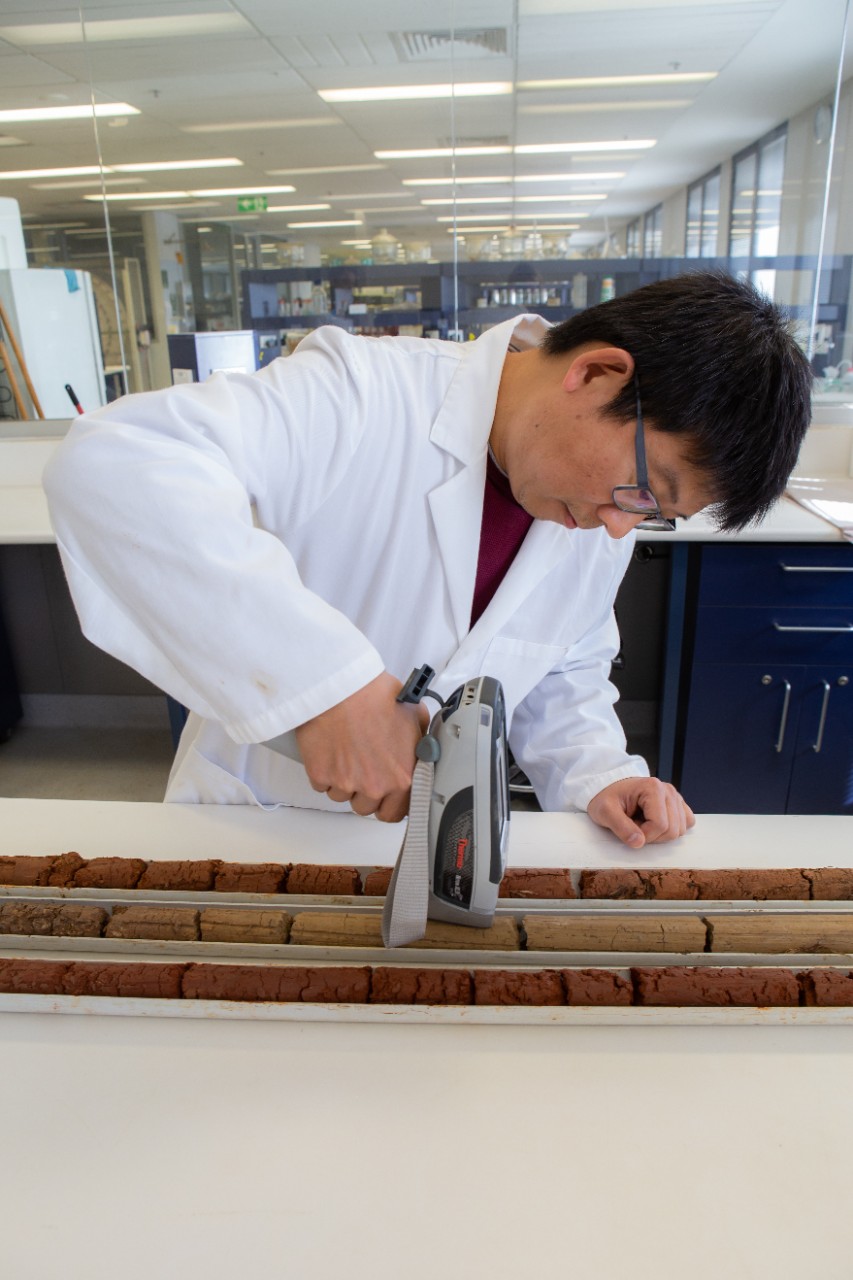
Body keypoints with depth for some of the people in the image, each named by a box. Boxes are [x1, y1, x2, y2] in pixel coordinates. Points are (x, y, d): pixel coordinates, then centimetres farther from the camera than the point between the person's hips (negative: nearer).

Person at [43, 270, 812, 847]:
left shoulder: (601, 533, -6)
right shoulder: (361, 397, -29)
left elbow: (565, 677, 9)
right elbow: (109, 458, -41)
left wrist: (596, 775, -11)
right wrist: (324, 677, -48)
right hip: (251, 816, -3)